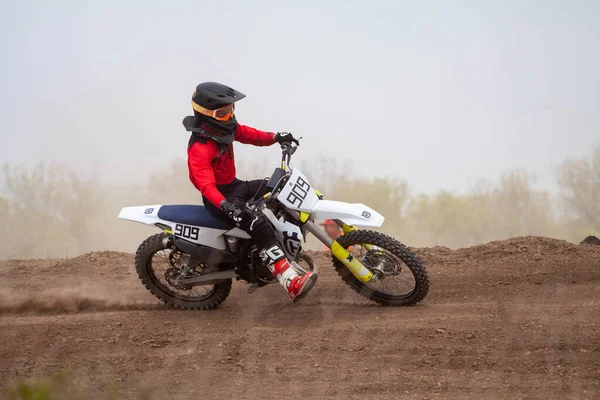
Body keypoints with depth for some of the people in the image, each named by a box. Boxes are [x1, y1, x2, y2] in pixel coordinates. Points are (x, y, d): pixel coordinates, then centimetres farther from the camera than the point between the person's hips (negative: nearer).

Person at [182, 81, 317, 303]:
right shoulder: (199, 147, -27)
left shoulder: (224, 128, 1)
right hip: (219, 196, -10)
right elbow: (205, 183, -36)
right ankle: (292, 283, -44)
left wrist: (275, 137, -2)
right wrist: (226, 205, -50)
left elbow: (248, 134, 15)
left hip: (235, 186, 10)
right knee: (258, 223, -31)